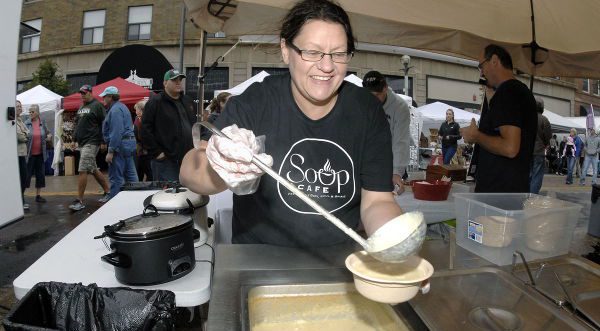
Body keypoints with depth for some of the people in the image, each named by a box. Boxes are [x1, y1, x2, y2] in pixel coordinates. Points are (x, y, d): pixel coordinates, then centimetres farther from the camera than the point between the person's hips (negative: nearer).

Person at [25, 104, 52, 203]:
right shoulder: (26, 124, -6)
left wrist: (49, 135, -5)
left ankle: (38, 196, 21)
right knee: (27, 175, 0)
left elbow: (48, 133, 16)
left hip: (40, 154, 4)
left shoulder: (42, 123, 2)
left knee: (40, 174, 9)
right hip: (30, 154, -3)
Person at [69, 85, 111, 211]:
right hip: (82, 143, 9)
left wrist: (103, 141, -14)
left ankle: (79, 201, -8)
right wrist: (76, 139, 19)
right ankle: (108, 191, 26)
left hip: (91, 143, -9)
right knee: (93, 170, 14)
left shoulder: (97, 105, -7)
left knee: (82, 170, -12)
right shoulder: (81, 108, 19)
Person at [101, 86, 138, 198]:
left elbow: (116, 132, -22)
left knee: (116, 178, -5)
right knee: (130, 175, 12)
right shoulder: (122, 107, 19)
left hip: (119, 145, -10)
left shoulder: (115, 110, -13)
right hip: (129, 142, 10)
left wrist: (111, 151, -23)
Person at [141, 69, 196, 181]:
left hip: (188, 159, 6)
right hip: (166, 161, -6)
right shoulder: (155, 102, -5)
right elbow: (146, 130, -10)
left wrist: (195, 149, 15)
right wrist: (156, 152, -12)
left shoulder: (188, 101, 16)